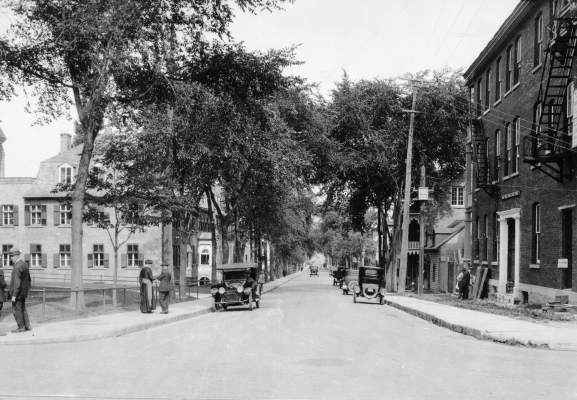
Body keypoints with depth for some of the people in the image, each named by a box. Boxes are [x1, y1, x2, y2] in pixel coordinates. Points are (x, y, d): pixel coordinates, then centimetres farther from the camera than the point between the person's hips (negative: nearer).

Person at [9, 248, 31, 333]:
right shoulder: (25, 264, 8)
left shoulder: (17, 267, -21)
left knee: (17, 310, 2)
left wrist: (14, 295, -21)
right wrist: (27, 289, 23)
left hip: (18, 292, -9)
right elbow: (29, 279, 16)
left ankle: (21, 327, 8)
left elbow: (17, 282, -24)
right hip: (24, 292, 9)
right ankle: (27, 326, 20)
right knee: (23, 309, 17)